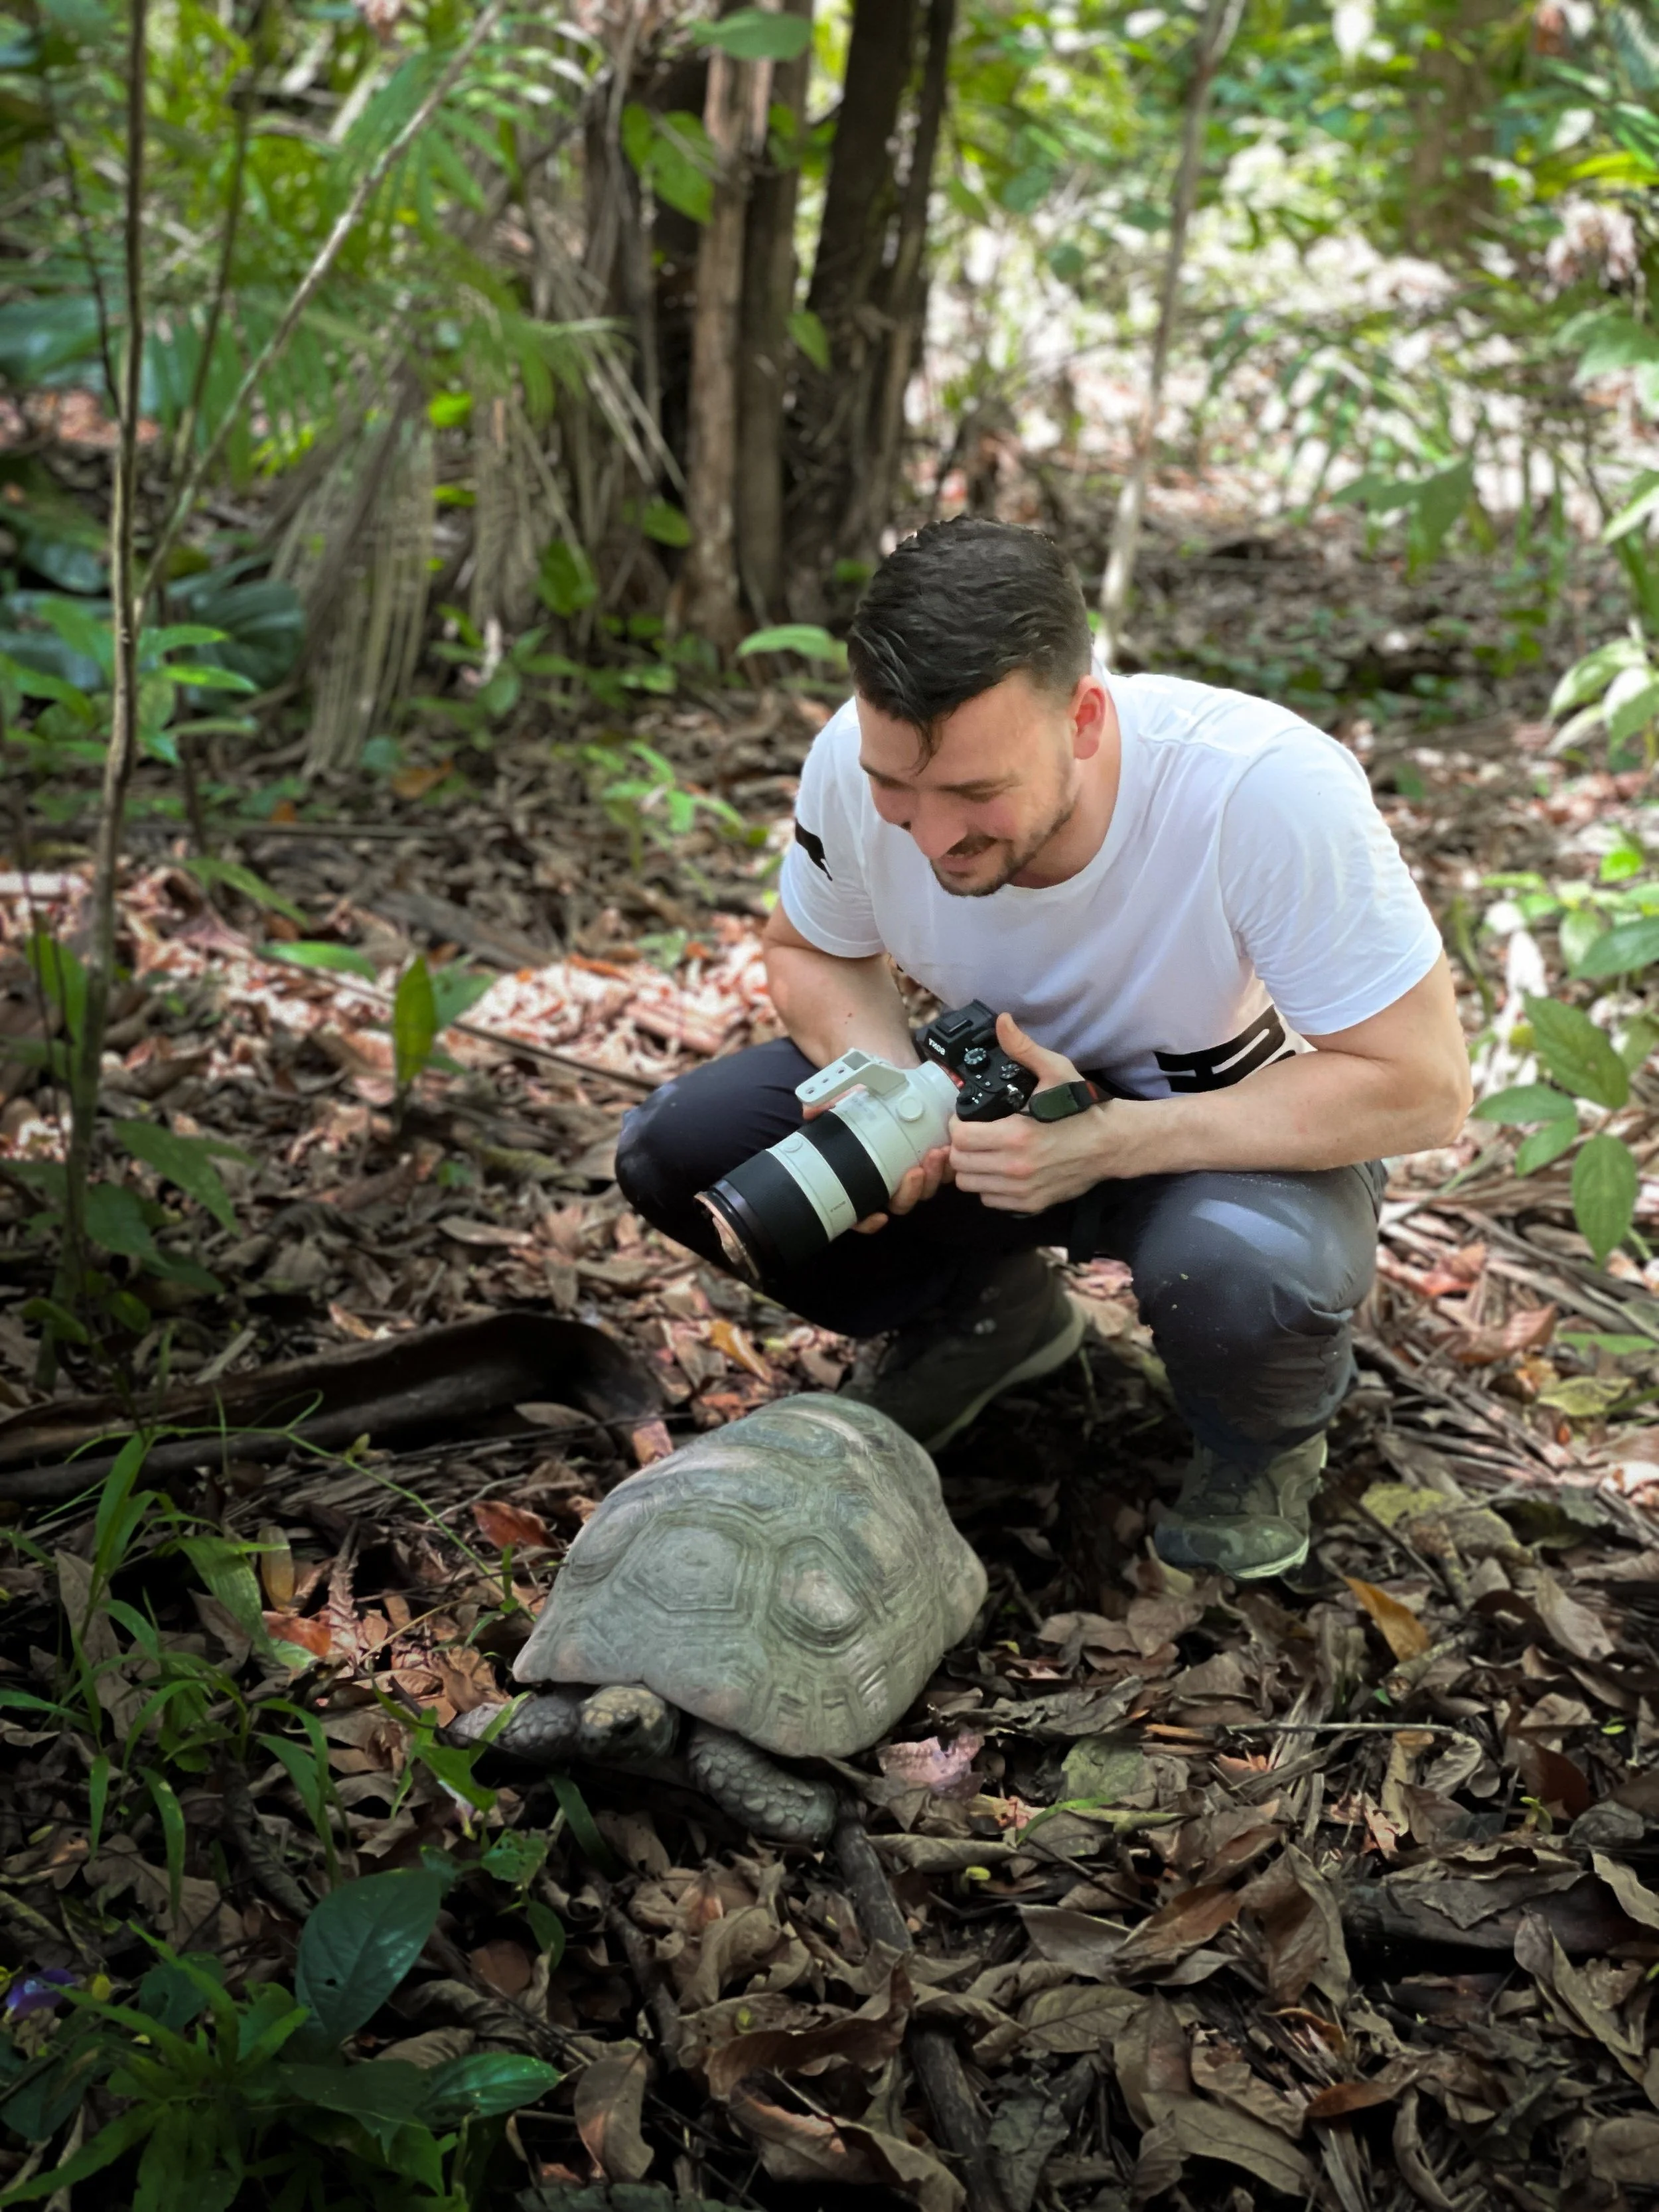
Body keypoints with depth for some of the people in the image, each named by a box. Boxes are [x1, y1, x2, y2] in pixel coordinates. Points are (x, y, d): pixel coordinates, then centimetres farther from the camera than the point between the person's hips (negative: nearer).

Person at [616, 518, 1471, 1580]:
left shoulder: (1267, 787, -34)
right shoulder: (856, 759, -21)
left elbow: (1422, 1086, -27)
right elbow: (811, 951, 0)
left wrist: (1111, 1141, -35)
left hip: (1239, 1129, -4)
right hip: (1003, 1095, 4)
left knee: (1238, 1271, -40)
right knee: (677, 1146, -15)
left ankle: (1268, 1444, 0)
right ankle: (983, 1313, 11)